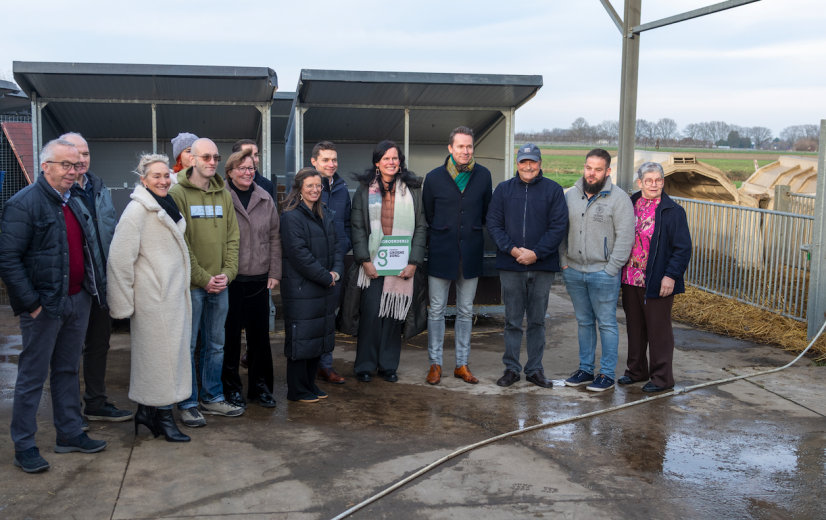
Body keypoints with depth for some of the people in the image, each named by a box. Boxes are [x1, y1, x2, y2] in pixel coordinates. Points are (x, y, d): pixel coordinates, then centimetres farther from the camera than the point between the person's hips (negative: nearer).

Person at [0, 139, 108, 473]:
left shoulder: (74, 203, 13)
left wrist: (91, 288, 12)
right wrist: (30, 303, -18)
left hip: (78, 301, 8)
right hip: (45, 306, -7)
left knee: (68, 370, 16)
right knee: (33, 376, 3)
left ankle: (69, 433, 27)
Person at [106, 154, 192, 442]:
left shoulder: (167, 206, 15)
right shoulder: (138, 210, -13)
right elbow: (120, 258, -16)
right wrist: (123, 303, -15)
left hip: (173, 293, 9)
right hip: (153, 296, -9)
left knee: (169, 350, 11)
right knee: (159, 351, -3)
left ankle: (147, 410, 22)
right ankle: (163, 417, 7)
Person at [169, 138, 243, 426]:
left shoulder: (224, 194, 10)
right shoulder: (178, 193, -8)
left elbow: (232, 237, 10)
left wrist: (228, 272, -3)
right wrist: (202, 278, -14)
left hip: (220, 284, 6)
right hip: (190, 284, -6)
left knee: (215, 345, 15)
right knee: (187, 346, 3)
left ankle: (212, 398, 27)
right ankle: (187, 404, 14)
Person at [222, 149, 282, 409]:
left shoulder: (265, 199, 9)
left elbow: (275, 237, 11)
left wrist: (274, 272, 5)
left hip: (259, 278, 4)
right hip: (230, 278, -4)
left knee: (260, 333, 9)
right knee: (231, 334, 5)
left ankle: (260, 386, 22)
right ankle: (231, 387, 19)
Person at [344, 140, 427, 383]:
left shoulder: (412, 190, 7)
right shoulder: (364, 190, 6)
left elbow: (420, 228, 4)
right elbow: (357, 227, 1)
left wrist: (413, 262, -5)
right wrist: (365, 261, -9)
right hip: (372, 265, -1)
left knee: (393, 315, 4)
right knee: (370, 313, -2)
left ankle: (388, 365, 17)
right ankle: (364, 365, 11)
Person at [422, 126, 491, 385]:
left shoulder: (483, 175, 1)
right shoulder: (434, 177, -3)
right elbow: (427, 214, 9)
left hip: (471, 253, 2)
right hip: (441, 253, -2)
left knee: (466, 311, 9)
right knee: (436, 310, 3)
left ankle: (462, 364, 19)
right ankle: (435, 364, 13)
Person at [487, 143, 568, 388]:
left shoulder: (553, 190, 2)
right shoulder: (503, 189, 6)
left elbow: (559, 226, -4)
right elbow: (494, 223, 2)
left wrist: (536, 253, -14)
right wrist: (511, 249, -12)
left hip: (542, 267, -1)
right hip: (510, 266, 1)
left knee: (537, 320, 8)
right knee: (512, 320, 6)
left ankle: (535, 369, 17)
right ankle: (511, 368, 16)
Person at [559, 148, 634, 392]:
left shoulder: (618, 198, -8)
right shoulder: (571, 195, 8)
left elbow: (625, 237, -11)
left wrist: (610, 269, -14)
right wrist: (564, 262, 5)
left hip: (603, 273, -5)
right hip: (573, 271, 5)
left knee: (607, 323, 1)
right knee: (584, 322, 14)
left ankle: (607, 374, 9)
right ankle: (585, 369, 23)